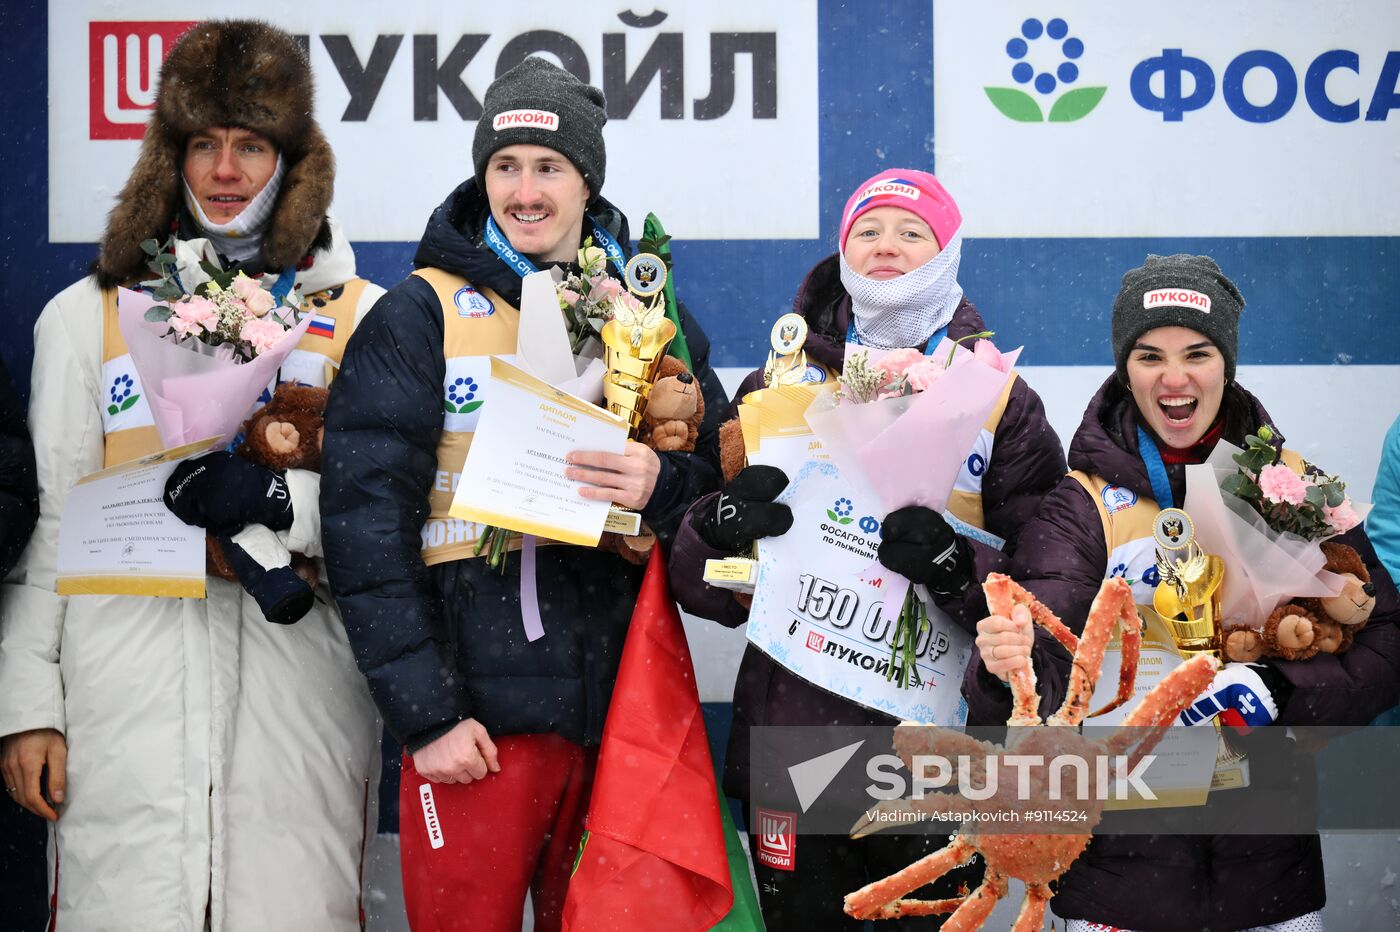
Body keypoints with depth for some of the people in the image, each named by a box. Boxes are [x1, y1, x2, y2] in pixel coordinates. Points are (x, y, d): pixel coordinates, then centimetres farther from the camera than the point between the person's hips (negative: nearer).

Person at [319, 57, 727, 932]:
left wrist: (663, 484, -13)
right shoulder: (421, 314, 0)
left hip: (623, 699, 3)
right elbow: (365, 518, -6)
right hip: (477, 709, -3)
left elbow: (723, 481, 11)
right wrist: (424, 711, -12)